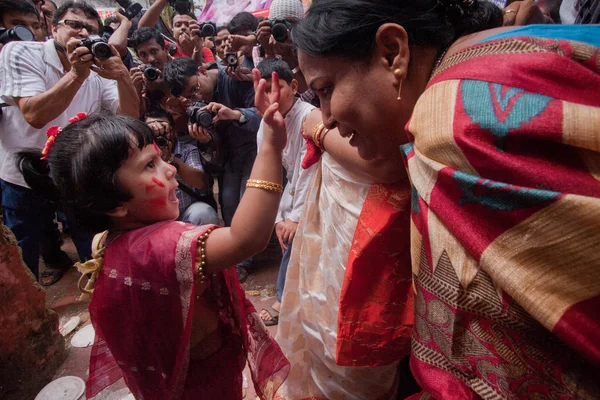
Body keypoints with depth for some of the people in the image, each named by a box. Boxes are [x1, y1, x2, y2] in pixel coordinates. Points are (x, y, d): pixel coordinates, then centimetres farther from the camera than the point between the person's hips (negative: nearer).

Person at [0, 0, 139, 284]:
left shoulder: (98, 71, -2)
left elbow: (130, 116, -14)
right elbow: (34, 115, -26)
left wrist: (122, 75, -31)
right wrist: (76, 74, -36)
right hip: (25, 179, -2)